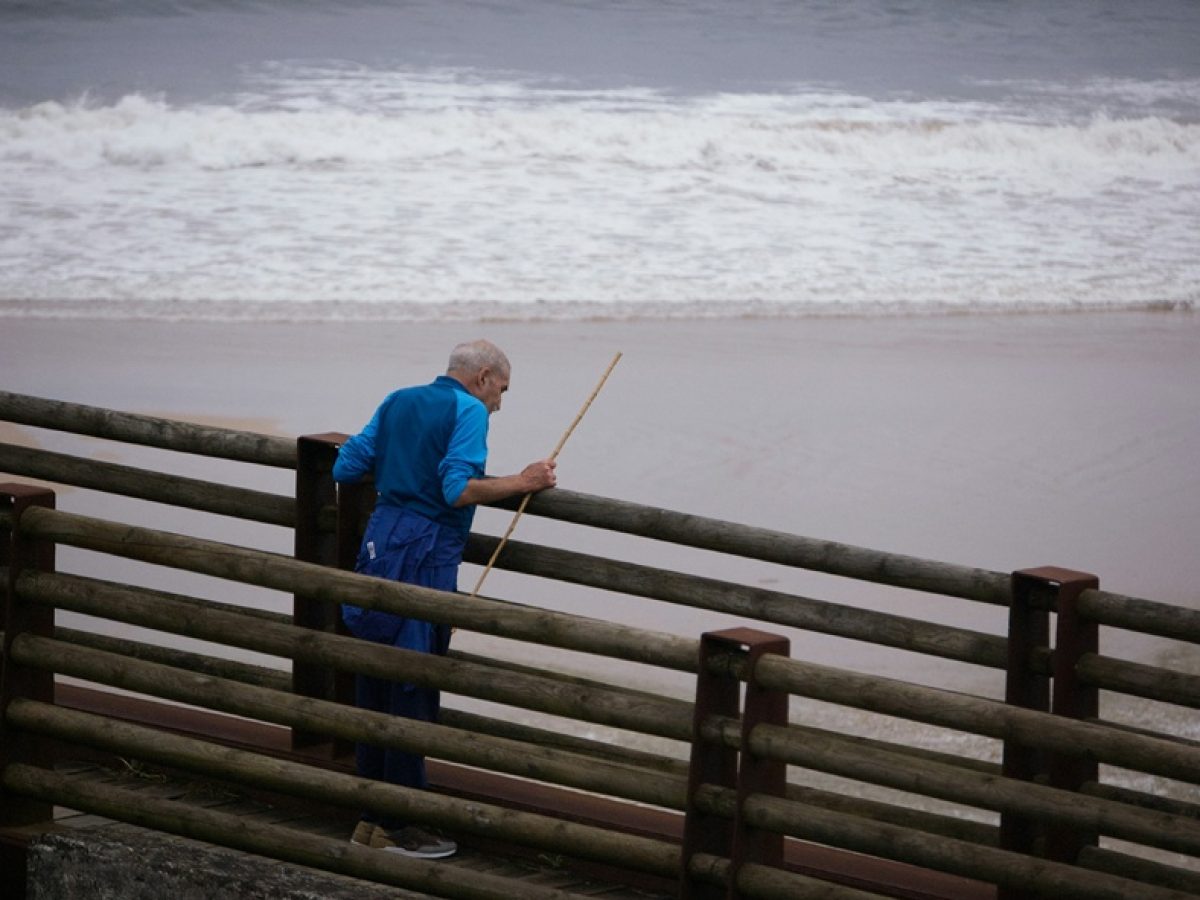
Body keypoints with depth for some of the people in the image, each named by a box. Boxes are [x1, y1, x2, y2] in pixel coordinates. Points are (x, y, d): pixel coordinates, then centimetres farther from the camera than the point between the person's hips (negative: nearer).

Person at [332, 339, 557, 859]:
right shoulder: (468, 411, -6)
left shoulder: (397, 402, 16)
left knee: (373, 684, 11)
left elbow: (345, 470, 15)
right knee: (412, 692, -2)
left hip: (379, 543, 8)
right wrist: (523, 482, -9)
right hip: (424, 557, -8)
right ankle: (398, 826, 1)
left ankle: (371, 817, 18)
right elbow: (458, 491, -18)